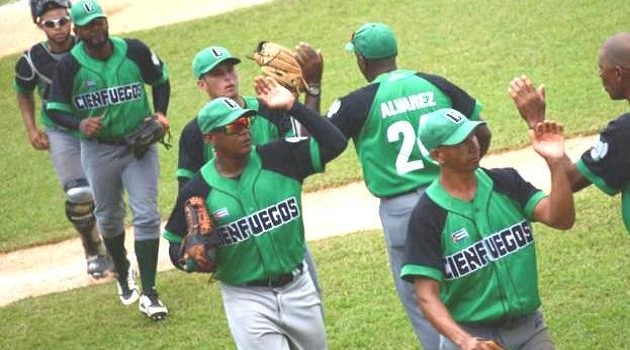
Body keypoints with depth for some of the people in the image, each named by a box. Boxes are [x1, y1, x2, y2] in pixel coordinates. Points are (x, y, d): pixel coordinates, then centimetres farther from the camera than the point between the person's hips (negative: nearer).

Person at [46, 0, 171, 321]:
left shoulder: (134, 51, -10)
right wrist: (80, 124, -24)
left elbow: (160, 80, 7)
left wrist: (160, 114, -7)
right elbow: (55, 109, -5)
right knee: (108, 217, 16)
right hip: (98, 150, 0)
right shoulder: (70, 66, -13)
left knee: (146, 215, -8)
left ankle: (148, 293, -3)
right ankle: (123, 273, 44)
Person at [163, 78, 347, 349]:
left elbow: (335, 143, -13)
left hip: (297, 289, 3)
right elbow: (176, 245, 2)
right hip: (246, 299, -3)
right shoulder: (197, 191, -9)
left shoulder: (280, 158, -6)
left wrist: (292, 107, -18)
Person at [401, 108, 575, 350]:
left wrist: (555, 163, -23)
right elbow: (427, 295, -13)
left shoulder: (507, 183, 2)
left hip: (530, 328, 3)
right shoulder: (427, 215, -10)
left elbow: (561, 219, -10)